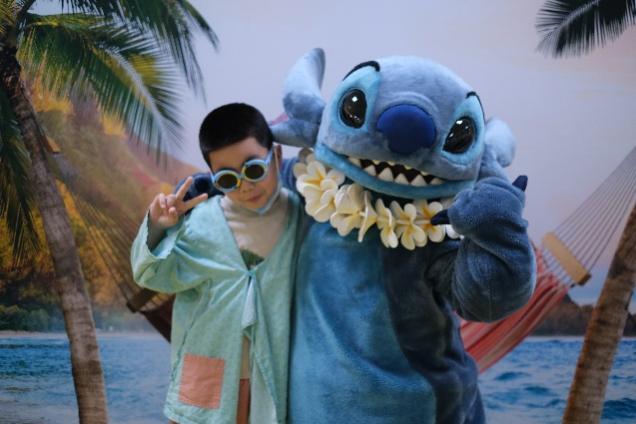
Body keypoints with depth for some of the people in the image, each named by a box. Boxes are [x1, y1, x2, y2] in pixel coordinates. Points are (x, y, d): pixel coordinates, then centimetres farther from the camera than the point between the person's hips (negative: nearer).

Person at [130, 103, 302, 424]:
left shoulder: (301, 216, -7)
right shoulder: (201, 220, -10)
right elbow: (158, 276, -2)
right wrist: (158, 229, -18)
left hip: (274, 372, 0)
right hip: (209, 371, 0)